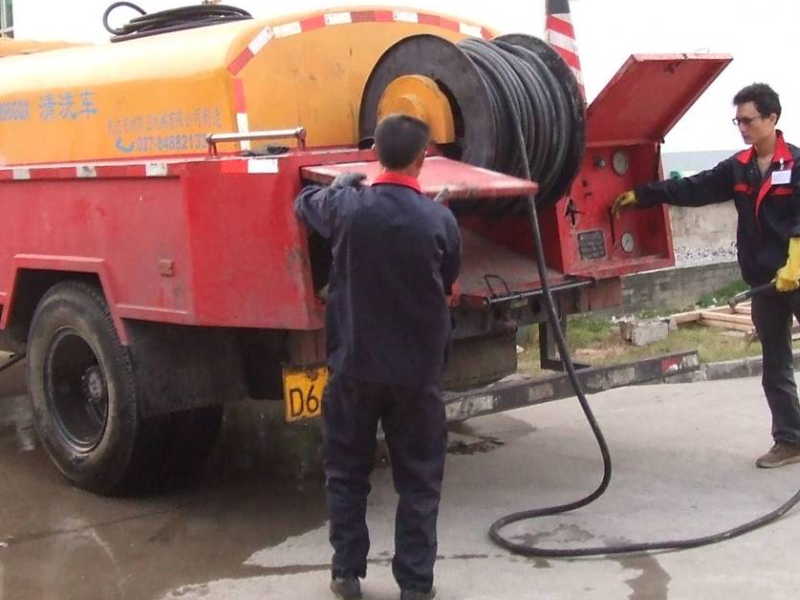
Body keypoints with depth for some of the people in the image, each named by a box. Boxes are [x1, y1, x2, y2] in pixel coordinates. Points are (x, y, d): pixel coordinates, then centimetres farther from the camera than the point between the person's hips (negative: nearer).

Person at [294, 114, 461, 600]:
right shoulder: (440, 220, -12)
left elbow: (305, 202, 13)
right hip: (417, 369, -1)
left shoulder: (348, 208, -10)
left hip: (355, 364, 1)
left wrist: (347, 182, 28)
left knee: (347, 472, 16)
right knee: (418, 480, 10)